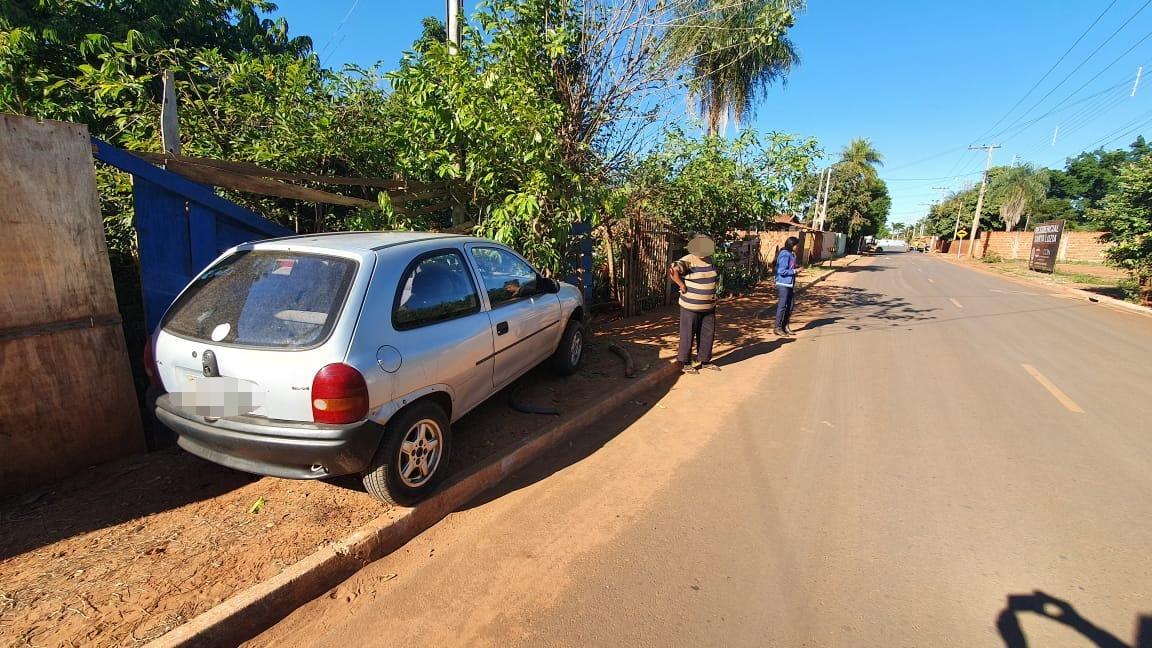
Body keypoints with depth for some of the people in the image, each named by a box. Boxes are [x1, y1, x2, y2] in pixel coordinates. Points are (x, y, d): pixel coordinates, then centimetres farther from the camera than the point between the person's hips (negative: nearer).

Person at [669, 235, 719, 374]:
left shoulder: (709, 260, 9)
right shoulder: (688, 261, -16)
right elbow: (672, 270, -31)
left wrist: (714, 300, 18)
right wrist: (682, 285, -22)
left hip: (708, 306, 7)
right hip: (691, 306, -7)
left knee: (707, 334, 12)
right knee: (688, 335, 2)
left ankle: (705, 361, 26)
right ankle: (685, 364, 13)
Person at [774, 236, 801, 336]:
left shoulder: (792, 254, 12)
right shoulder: (785, 255, -16)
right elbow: (782, 271, -20)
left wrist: (796, 269, 6)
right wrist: (795, 271, -13)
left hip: (790, 284, 9)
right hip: (783, 284, -9)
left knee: (790, 305, 13)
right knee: (782, 306, -4)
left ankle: (785, 326, 23)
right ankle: (777, 328, 4)